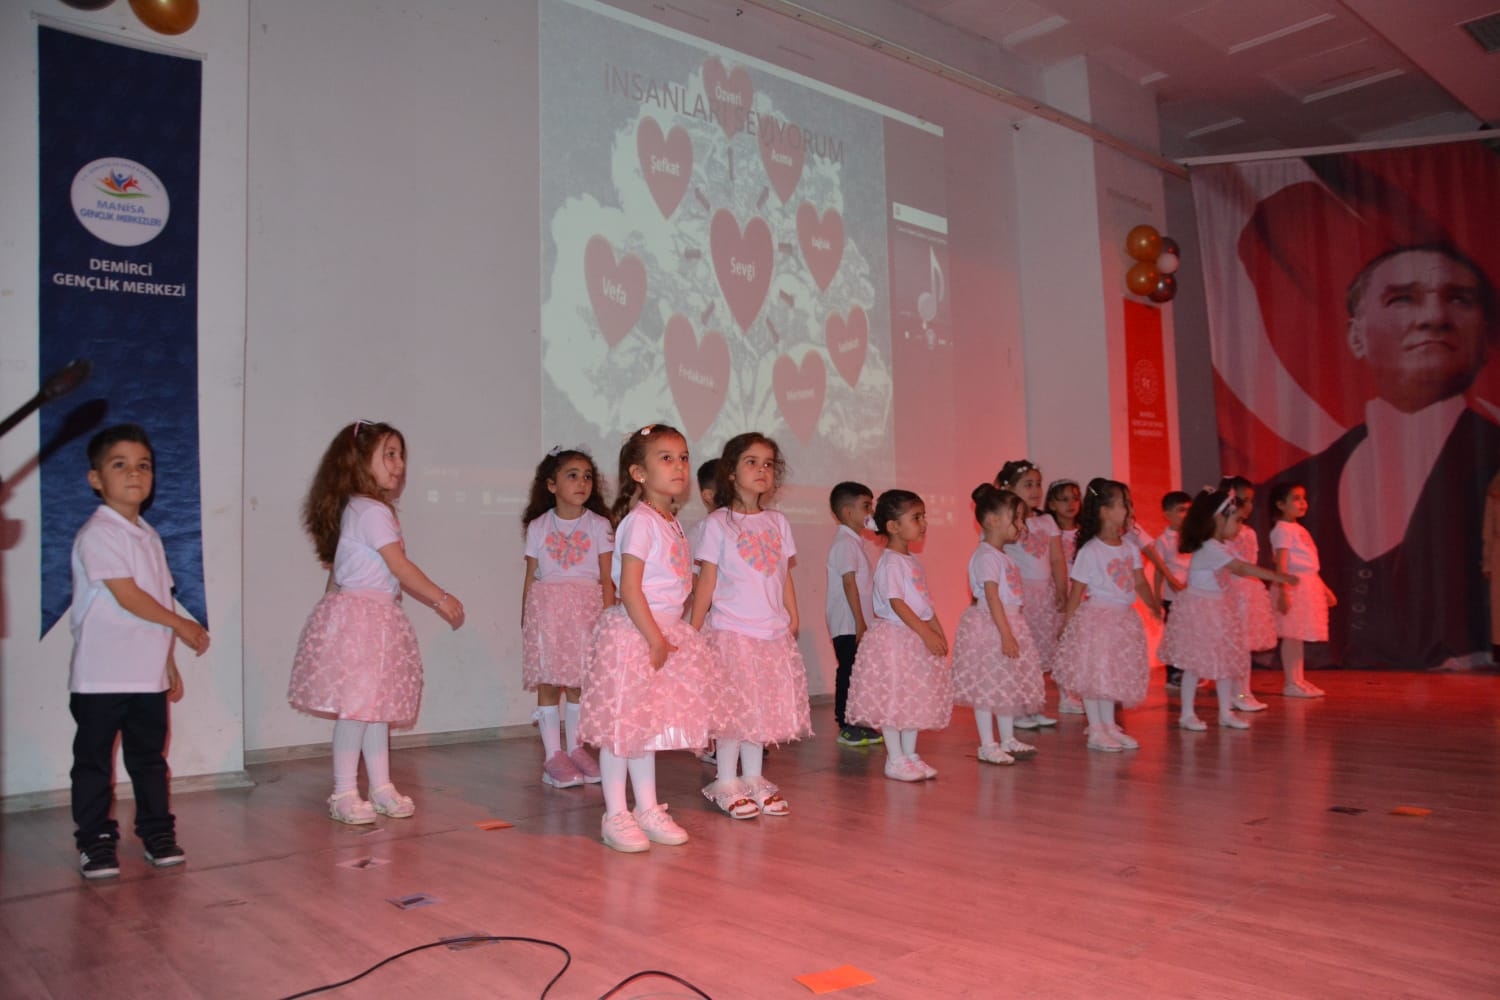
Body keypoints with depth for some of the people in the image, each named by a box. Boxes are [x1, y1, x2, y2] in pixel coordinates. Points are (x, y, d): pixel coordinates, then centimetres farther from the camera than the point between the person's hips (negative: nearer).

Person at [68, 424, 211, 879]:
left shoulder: (149, 537, 13)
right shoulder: (97, 533, -11)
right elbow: (127, 596, -17)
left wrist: (171, 665, 15)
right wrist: (182, 625, -8)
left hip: (149, 675, 7)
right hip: (101, 675, -6)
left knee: (150, 756, 13)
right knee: (94, 759, 6)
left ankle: (157, 833, 22)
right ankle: (95, 841, 16)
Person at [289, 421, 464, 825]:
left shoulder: (355, 509, 16)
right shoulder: (373, 511, -14)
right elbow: (400, 568, -15)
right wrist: (441, 599, -7)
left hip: (376, 617, 10)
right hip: (361, 616, -10)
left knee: (377, 703, 12)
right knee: (357, 705, -3)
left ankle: (381, 788, 19)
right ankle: (344, 794, 6)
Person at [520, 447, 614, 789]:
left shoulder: (598, 525, 2)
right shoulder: (538, 526, 4)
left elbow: (607, 577, 2)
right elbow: (530, 576, 7)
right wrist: (525, 618, 5)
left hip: (586, 609, 0)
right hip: (547, 607, 0)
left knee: (579, 681, 5)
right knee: (547, 681, 1)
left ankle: (575, 748, 20)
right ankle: (552, 755, 9)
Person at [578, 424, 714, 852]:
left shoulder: (672, 523, 12)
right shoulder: (639, 522, -15)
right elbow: (628, 589, -20)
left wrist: (666, 637, 11)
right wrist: (655, 639, -18)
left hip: (663, 633, 9)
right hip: (632, 635, -9)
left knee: (648, 725, 15)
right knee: (621, 725, 1)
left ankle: (648, 810, 25)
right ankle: (615, 816, 11)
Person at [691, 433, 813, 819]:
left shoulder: (778, 522, 9)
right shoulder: (718, 523, -5)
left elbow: (784, 575, 13)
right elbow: (707, 580, -5)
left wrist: (793, 618, 10)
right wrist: (693, 628, -6)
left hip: (772, 631, 5)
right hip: (731, 630, -5)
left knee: (764, 706, 11)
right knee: (733, 706, 0)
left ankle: (754, 778, 24)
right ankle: (726, 782, 13)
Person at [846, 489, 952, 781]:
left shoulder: (912, 561, 13)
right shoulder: (890, 563, -16)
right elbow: (897, 603, -22)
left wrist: (938, 631, 12)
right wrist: (926, 633, -23)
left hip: (917, 638, 9)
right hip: (894, 637, -9)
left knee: (915, 699, 13)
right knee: (894, 700, -2)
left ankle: (909, 756, 23)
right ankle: (895, 760, 7)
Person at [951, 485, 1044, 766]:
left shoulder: (1001, 555, 15)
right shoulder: (986, 556, -16)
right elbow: (992, 598, -22)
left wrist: (1011, 632, 18)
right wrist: (1006, 634, -25)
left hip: (1008, 624, 10)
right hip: (990, 627, -10)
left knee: (1009, 686, 15)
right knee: (987, 687, -2)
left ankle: (1008, 740, 26)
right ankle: (987, 745, 5)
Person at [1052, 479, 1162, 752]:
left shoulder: (1130, 548, 5)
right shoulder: (1090, 551, -15)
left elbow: (1140, 581, 13)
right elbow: (1076, 591, -13)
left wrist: (1154, 606, 5)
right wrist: (1067, 624, -11)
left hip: (1123, 618, 7)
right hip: (1096, 617, -7)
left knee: (1114, 674, 14)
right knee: (1092, 674, 0)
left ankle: (1110, 727, 25)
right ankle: (1095, 731, 10)